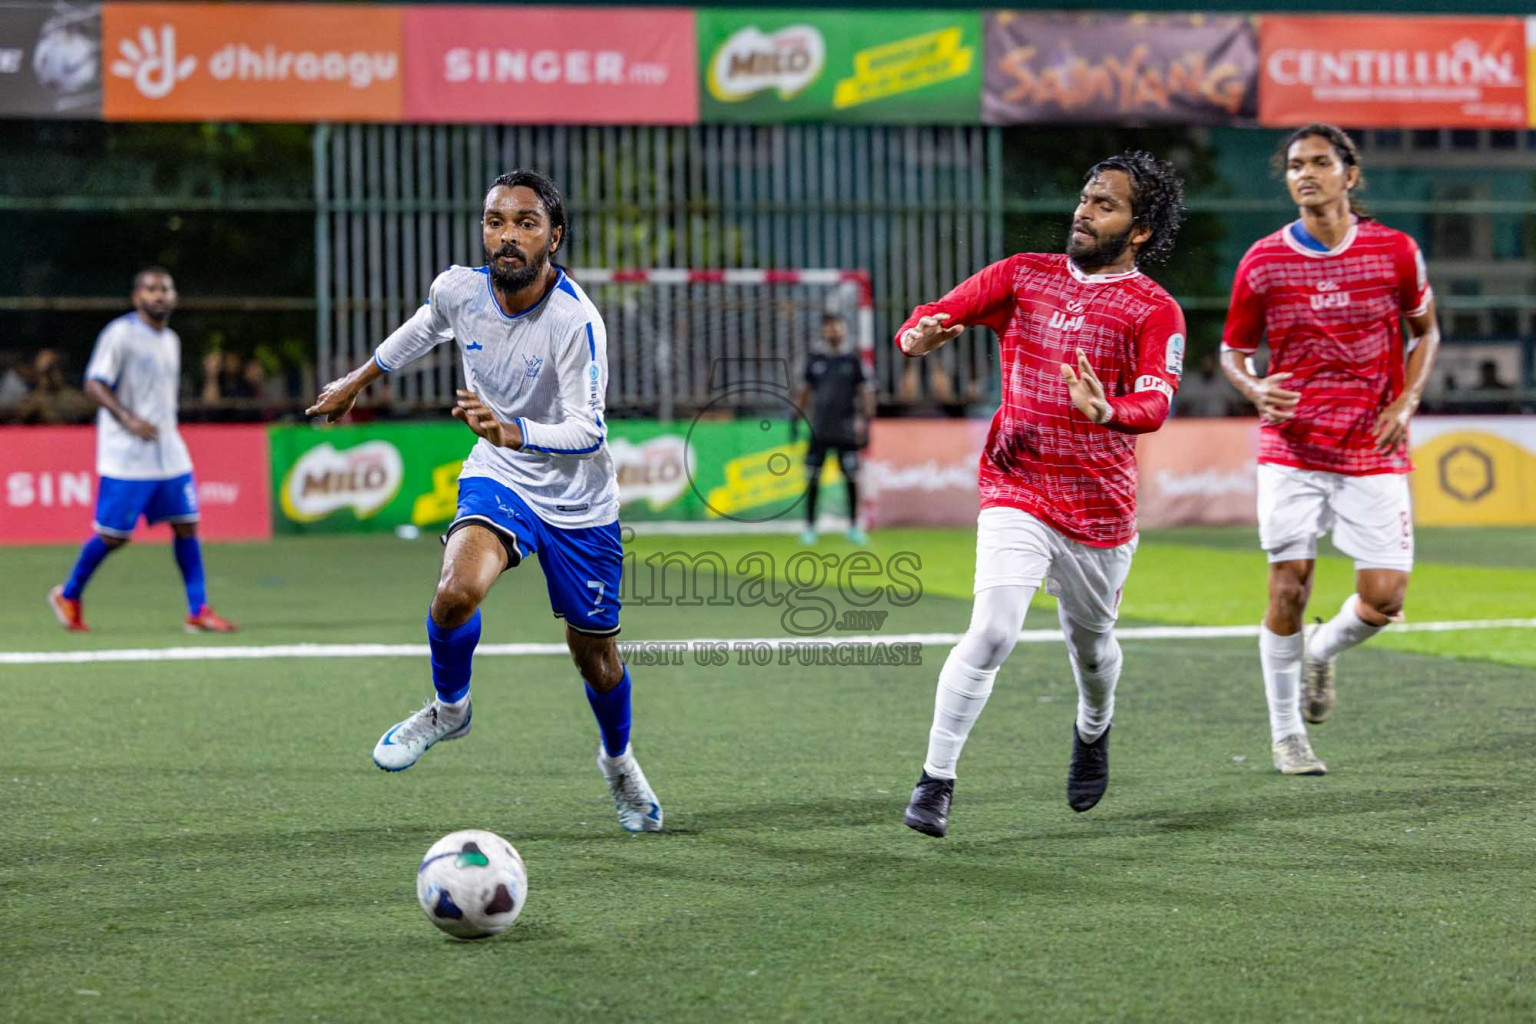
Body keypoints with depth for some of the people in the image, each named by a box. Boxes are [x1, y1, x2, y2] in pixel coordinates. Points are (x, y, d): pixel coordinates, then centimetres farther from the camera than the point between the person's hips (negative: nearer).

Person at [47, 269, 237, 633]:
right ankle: (68, 596, 17)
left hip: (169, 453, 7)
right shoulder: (120, 334, -9)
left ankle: (198, 611, 3)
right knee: (114, 535, -3)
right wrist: (129, 419, -25)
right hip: (126, 456, -7)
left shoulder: (170, 340, 15)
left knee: (186, 525, 0)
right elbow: (94, 385, -13)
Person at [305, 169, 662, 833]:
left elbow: (587, 430, -31)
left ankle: (618, 760, 43)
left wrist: (513, 431, -48)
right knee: (457, 591, -29)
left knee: (594, 652, 11)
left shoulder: (576, 320, -27)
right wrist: (358, 380, 25)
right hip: (497, 480, 2)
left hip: (577, 503, -2)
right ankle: (448, 709, 1)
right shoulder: (459, 289, -12)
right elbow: (423, 329, 14)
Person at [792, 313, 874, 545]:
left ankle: (853, 526, 10)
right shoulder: (814, 361, 9)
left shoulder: (852, 361, 5)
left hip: (846, 429, -1)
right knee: (813, 479, -1)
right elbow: (804, 391, 15)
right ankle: (810, 526, 7)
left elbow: (865, 392, 5)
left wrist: (865, 421, -3)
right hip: (819, 429, 1)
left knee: (852, 478, -1)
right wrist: (795, 418, 10)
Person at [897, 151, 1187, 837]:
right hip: (1016, 492, 0)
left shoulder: (1154, 311, -4)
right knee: (992, 632, -19)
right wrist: (919, 337, -22)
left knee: (1090, 643, 18)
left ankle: (1093, 732, 51)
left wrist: (1106, 413, -42)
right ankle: (935, 780, -10)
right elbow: (931, 318, 3)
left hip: (1101, 509, 0)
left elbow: (1155, 403, -20)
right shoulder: (1024, 275, 5)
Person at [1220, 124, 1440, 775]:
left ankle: (1322, 651, 29)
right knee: (1289, 588, -6)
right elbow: (1233, 352, 8)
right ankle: (1286, 734, 11)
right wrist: (1256, 389, -14)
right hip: (1292, 451, -1)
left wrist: (1407, 400, -1)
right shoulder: (1262, 262, -1)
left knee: (1383, 598, -6)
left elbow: (1425, 331, 14)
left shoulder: (1395, 252, 0)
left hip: (1374, 453, 1)